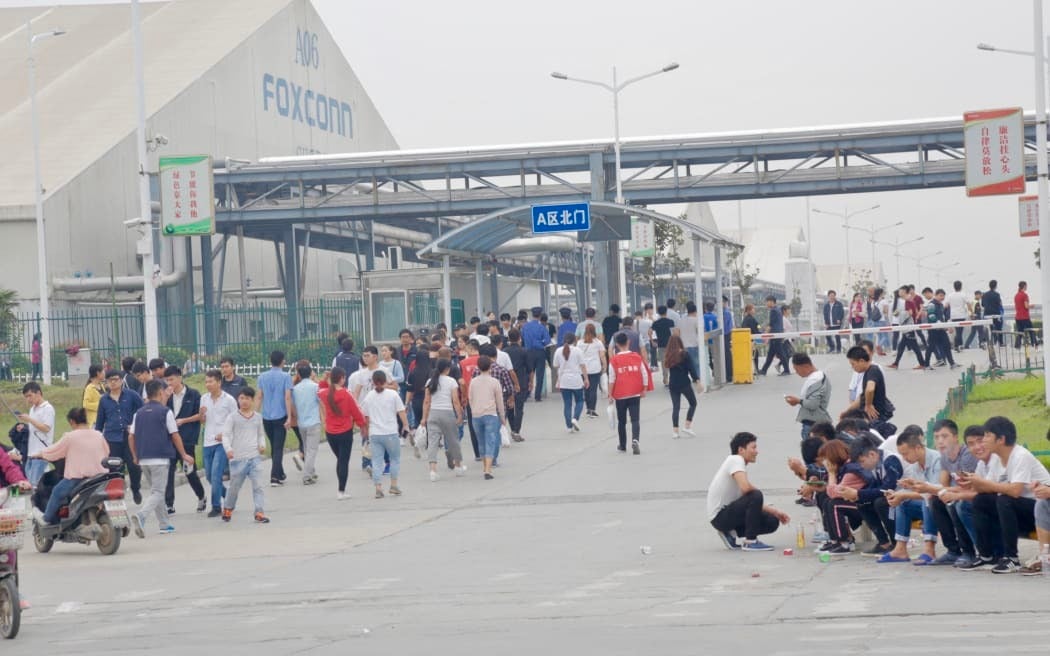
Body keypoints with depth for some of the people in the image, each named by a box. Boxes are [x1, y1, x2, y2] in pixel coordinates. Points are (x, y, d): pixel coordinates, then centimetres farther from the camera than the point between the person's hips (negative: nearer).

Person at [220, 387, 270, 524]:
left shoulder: (257, 417, 9)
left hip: (255, 457, 2)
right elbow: (226, 435, -7)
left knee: (258, 485, -7)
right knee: (234, 486, 11)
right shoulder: (233, 417, -1)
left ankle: (260, 512, -7)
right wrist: (228, 449, -23)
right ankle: (228, 509, 33)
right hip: (238, 457, -2)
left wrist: (262, 445, 0)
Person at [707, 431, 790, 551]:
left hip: (728, 512, 10)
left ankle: (729, 533, 9)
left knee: (772, 522, 5)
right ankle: (750, 542, -17)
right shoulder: (735, 460, -14)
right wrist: (758, 492, -8)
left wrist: (775, 512, 9)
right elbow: (745, 487, -30)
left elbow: (754, 504, 16)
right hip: (719, 515, -10)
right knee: (756, 496, -27)